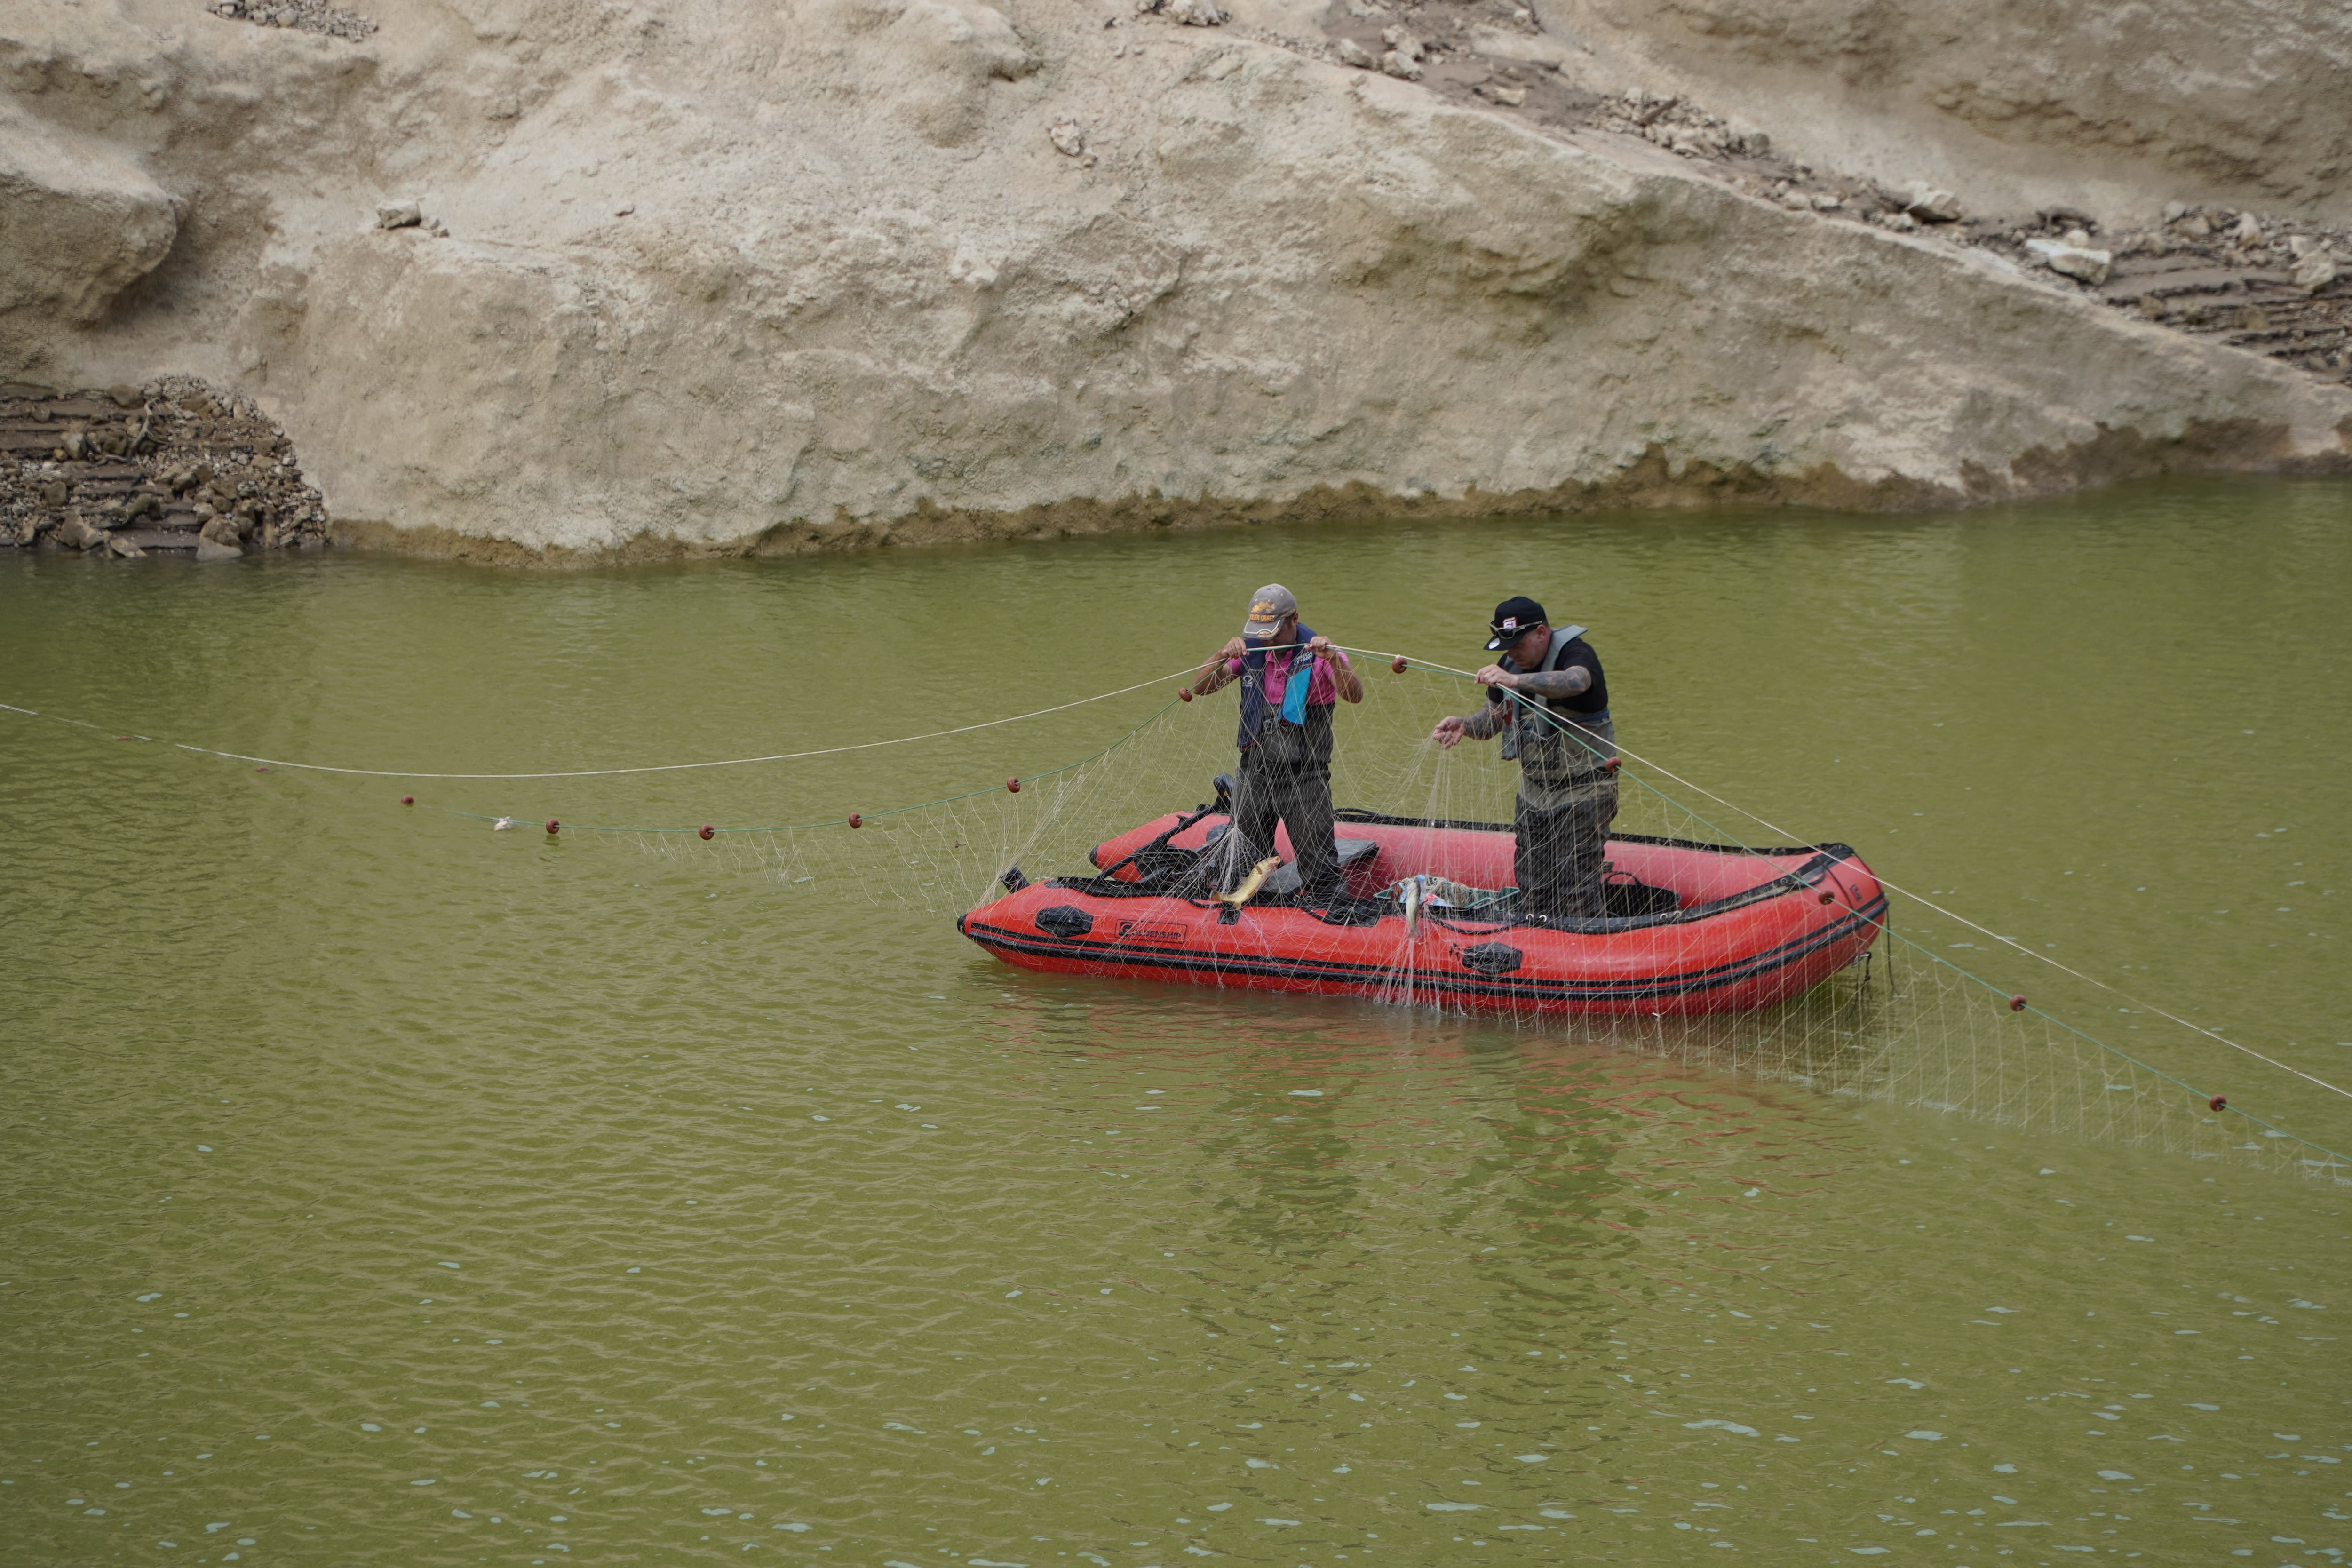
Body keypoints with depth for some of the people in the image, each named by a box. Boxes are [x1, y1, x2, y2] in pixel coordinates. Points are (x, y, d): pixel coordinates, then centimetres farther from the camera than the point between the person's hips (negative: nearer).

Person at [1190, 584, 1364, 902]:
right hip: (1254, 772, 4)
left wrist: (1333, 659, -37)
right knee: (1241, 864, 12)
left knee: (1318, 864, -4)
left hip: (1304, 777, -4)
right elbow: (1200, 688, 1)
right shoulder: (1251, 651, 4)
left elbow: (1355, 696, -21)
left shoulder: (1317, 656, -8)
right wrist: (1222, 656, -16)